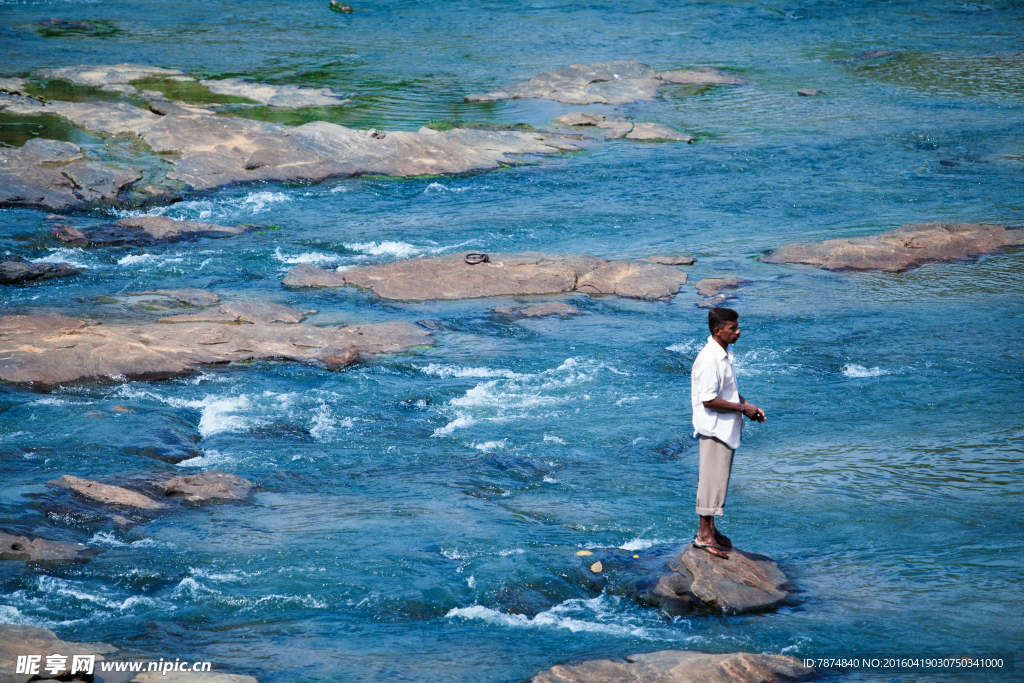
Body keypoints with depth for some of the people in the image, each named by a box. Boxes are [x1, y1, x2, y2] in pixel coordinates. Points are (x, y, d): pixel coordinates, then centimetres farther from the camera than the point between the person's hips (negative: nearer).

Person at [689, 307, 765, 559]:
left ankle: (710, 529, 26)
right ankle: (704, 535, 3)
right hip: (714, 429, -10)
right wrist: (742, 408, -17)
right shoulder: (709, 359, -22)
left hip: (727, 429, 10)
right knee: (712, 480, -4)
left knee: (719, 479, 16)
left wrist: (748, 405, 7)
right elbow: (709, 400, -25)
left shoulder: (725, 355, 9)